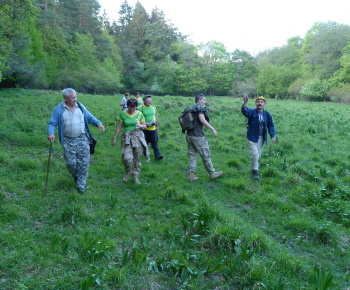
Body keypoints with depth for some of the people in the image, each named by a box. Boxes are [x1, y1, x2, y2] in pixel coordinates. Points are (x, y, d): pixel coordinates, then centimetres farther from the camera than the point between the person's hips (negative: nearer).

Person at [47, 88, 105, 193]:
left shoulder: (80, 107, 8)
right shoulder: (59, 109, 0)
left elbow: (90, 117, 12)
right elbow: (52, 123, -1)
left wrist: (98, 123, -7)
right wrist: (51, 133, -21)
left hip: (82, 140, 2)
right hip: (68, 142, -2)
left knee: (84, 163, 0)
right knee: (71, 163, 1)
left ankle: (81, 185, 14)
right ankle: (76, 176, 35)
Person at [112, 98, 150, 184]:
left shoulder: (139, 114, 3)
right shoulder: (123, 114, 1)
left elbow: (145, 126, 9)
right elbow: (119, 127, 5)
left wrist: (140, 125, -15)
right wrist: (114, 139, 5)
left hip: (138, 137, 1)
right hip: (126, 137, -1)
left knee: (137, 158, 4)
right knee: (127, 158, -15)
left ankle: (135, 177, 20)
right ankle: (128, 173, 14)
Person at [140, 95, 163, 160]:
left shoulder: (153, 107, 7)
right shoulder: (141, 108, -7)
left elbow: (156, 117, 17)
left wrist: (157, 126, 17)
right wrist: (145, 124, -18)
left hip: (153, 128, 2)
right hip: (145, 129, -2)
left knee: (154, 142, -1)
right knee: (145, 142, 11)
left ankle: (157, 155, -1)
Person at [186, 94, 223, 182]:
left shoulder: (190, 109, 15)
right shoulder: (200, 107, -9)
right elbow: (202, 119, -22)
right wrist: (213, 129, -21)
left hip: (189, 135, 8)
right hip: (198, 136, -7)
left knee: (192, 156, 12)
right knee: (206, 155, 5)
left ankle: (191, 175, 10)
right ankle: (212, 173, 18)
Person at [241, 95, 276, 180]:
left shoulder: (267, 114, 2)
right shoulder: (252, 112, -9)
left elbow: (271, 126, 7)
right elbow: (245, 111, -31)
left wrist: (273, 136, -5)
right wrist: (245, 102, -51)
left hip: (261, 138, 4)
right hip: (252, 137, -4)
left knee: (259, 155, 12)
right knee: (255, 154, -13)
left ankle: (256, 168, 32)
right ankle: (255, 171, 1)